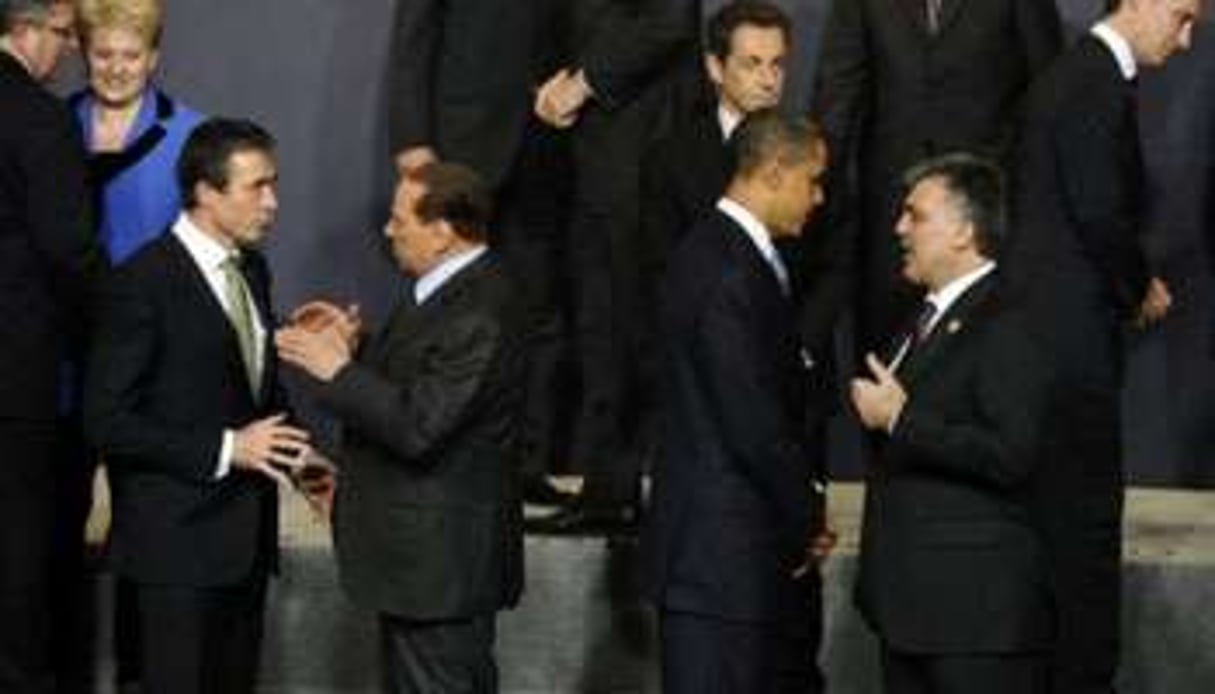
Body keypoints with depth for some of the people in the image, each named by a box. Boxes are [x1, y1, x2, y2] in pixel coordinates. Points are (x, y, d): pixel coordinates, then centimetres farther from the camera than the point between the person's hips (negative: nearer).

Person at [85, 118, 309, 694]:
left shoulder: (252, 270, 10)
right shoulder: (144, 283, -14)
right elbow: (106, 419, -16)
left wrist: (290, 447, 2)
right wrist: (223, 450, -20)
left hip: (246, 531, 7)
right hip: (177, 537, -7)